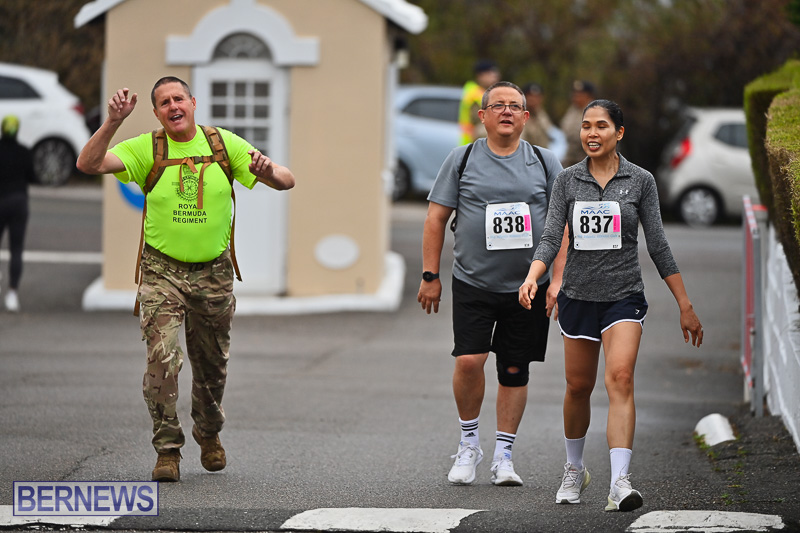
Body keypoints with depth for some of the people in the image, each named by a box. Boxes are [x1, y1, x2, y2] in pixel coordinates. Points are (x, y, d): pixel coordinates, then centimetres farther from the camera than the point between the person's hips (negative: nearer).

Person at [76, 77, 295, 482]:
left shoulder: (224, 144, -1)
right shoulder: (146, 149, -6)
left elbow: (286, 181, -3)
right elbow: (88, 164, -19)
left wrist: (268, 171, -27)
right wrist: (113, 122, -33)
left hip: (214, 271, 2)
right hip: (162, 270, -2)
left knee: (212, 365, 14)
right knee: (162, 357, -18)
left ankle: (209, 434, 40)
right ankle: (167, 450, -10)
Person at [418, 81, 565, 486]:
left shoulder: (544, 162, 6)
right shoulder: (462, 159, 4)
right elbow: (436, 218, 5)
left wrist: (557, 280, -4)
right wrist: (430, 276, 0)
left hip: (528, 286, 1)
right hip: (473, 283, -1)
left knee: (514, 371, 4)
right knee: (469, 361, -14)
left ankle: (503, 455, 15)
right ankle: (469, 443, 7)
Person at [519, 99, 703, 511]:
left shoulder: (640, 180, -1)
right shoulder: (567, 180, 2)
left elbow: (658, 246, 3)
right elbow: (551, 237, -5)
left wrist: (685, 306, 3)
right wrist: (532, 277, -25)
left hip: (624, 296, -2)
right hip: (578, 294, 2)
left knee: (620, 379, -19)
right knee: (578, 386, 11)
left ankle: (620, 483, -28)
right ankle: (574, 470, 36)